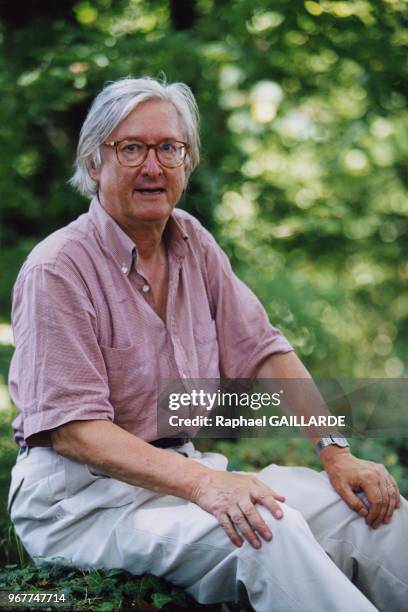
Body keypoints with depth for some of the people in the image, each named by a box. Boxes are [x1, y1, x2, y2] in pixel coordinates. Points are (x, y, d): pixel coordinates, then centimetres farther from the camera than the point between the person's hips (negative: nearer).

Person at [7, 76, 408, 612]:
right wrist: (201, 484, -31)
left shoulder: (192, 242, 8)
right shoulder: (56, 270, -13)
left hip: (184, 466, 7)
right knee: (269, 533, -31)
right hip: (81, 496, -7)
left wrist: (335, 451, -5)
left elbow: (263, 351, 8)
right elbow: (73, 429, -19)